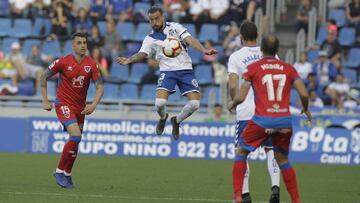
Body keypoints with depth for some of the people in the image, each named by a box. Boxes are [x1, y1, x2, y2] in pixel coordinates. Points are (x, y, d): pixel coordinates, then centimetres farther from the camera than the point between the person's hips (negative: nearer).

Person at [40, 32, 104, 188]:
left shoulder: (91, 64, -3)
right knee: (76, 136, -22)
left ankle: (67, 175, 26)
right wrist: (45, 101, -1)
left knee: (75, 143, 9)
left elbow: (100, 87, -2)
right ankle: (60, 171, -11)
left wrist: (93, 105, -19)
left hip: (80, 108, 5)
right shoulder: (63, 62, -11)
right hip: (64, 105, -5)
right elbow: (44, 77, 1)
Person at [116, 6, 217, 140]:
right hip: (167, 71, 0)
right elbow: (142, 54, -9)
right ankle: (163, 118, 18)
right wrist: (128, 60, -30)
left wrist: (204, 50, -24)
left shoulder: (175, 27, 4)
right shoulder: (150, 39, 5)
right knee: (160, 102, -21)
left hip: (185, 69, 0)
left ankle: (177, 121, 18)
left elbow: (190, 40, -7)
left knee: (195, 103, -14)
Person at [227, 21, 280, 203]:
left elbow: (232, 86, -11)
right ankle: (275, 185, -5)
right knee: (270, 149, 14)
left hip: (245, 112, -2)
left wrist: (234, 101, 7)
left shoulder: (236, 57, -4)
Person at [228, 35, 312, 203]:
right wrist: (306, 110, 21)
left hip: (262, 120, -3)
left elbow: (241, 97, -2)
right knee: (282, 159, 21)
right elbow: (304, 94, 1)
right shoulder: (288, 69, 9)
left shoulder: (253, 68, 2)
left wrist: (232, 104, 20)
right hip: (285, 120, 3)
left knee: (241, 152, 16)